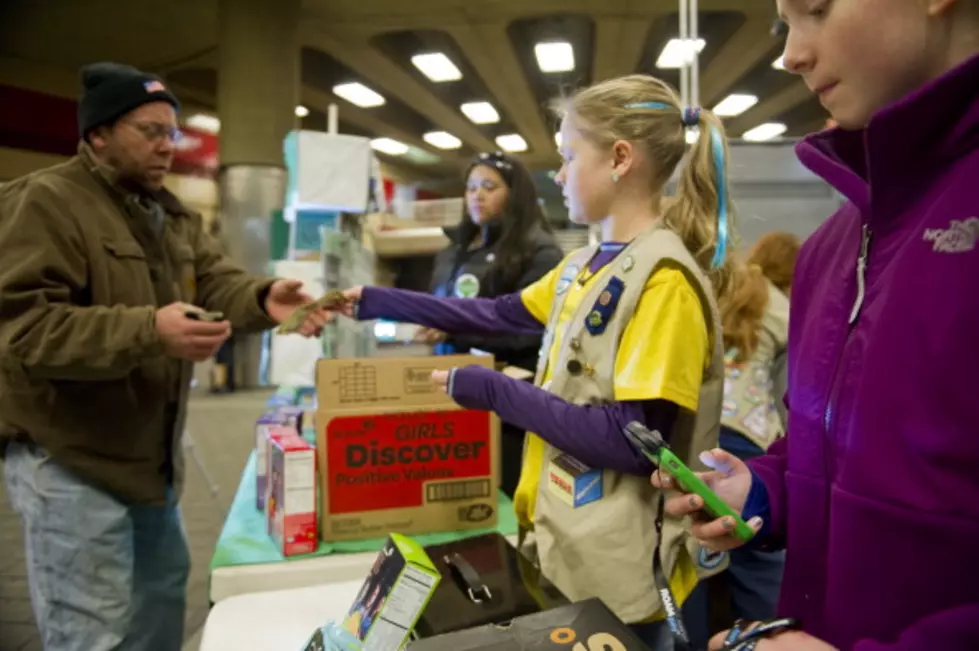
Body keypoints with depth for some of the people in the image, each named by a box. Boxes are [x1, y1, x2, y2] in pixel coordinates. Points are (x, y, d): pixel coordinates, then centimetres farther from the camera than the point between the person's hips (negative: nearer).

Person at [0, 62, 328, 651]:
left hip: (149, 453, 9)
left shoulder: (172, 214, 12)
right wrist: (148, 331, -34)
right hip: (70, 460, -8)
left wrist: (264, 300, -21)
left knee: (164, 593, 23)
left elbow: (215, 282, 2)